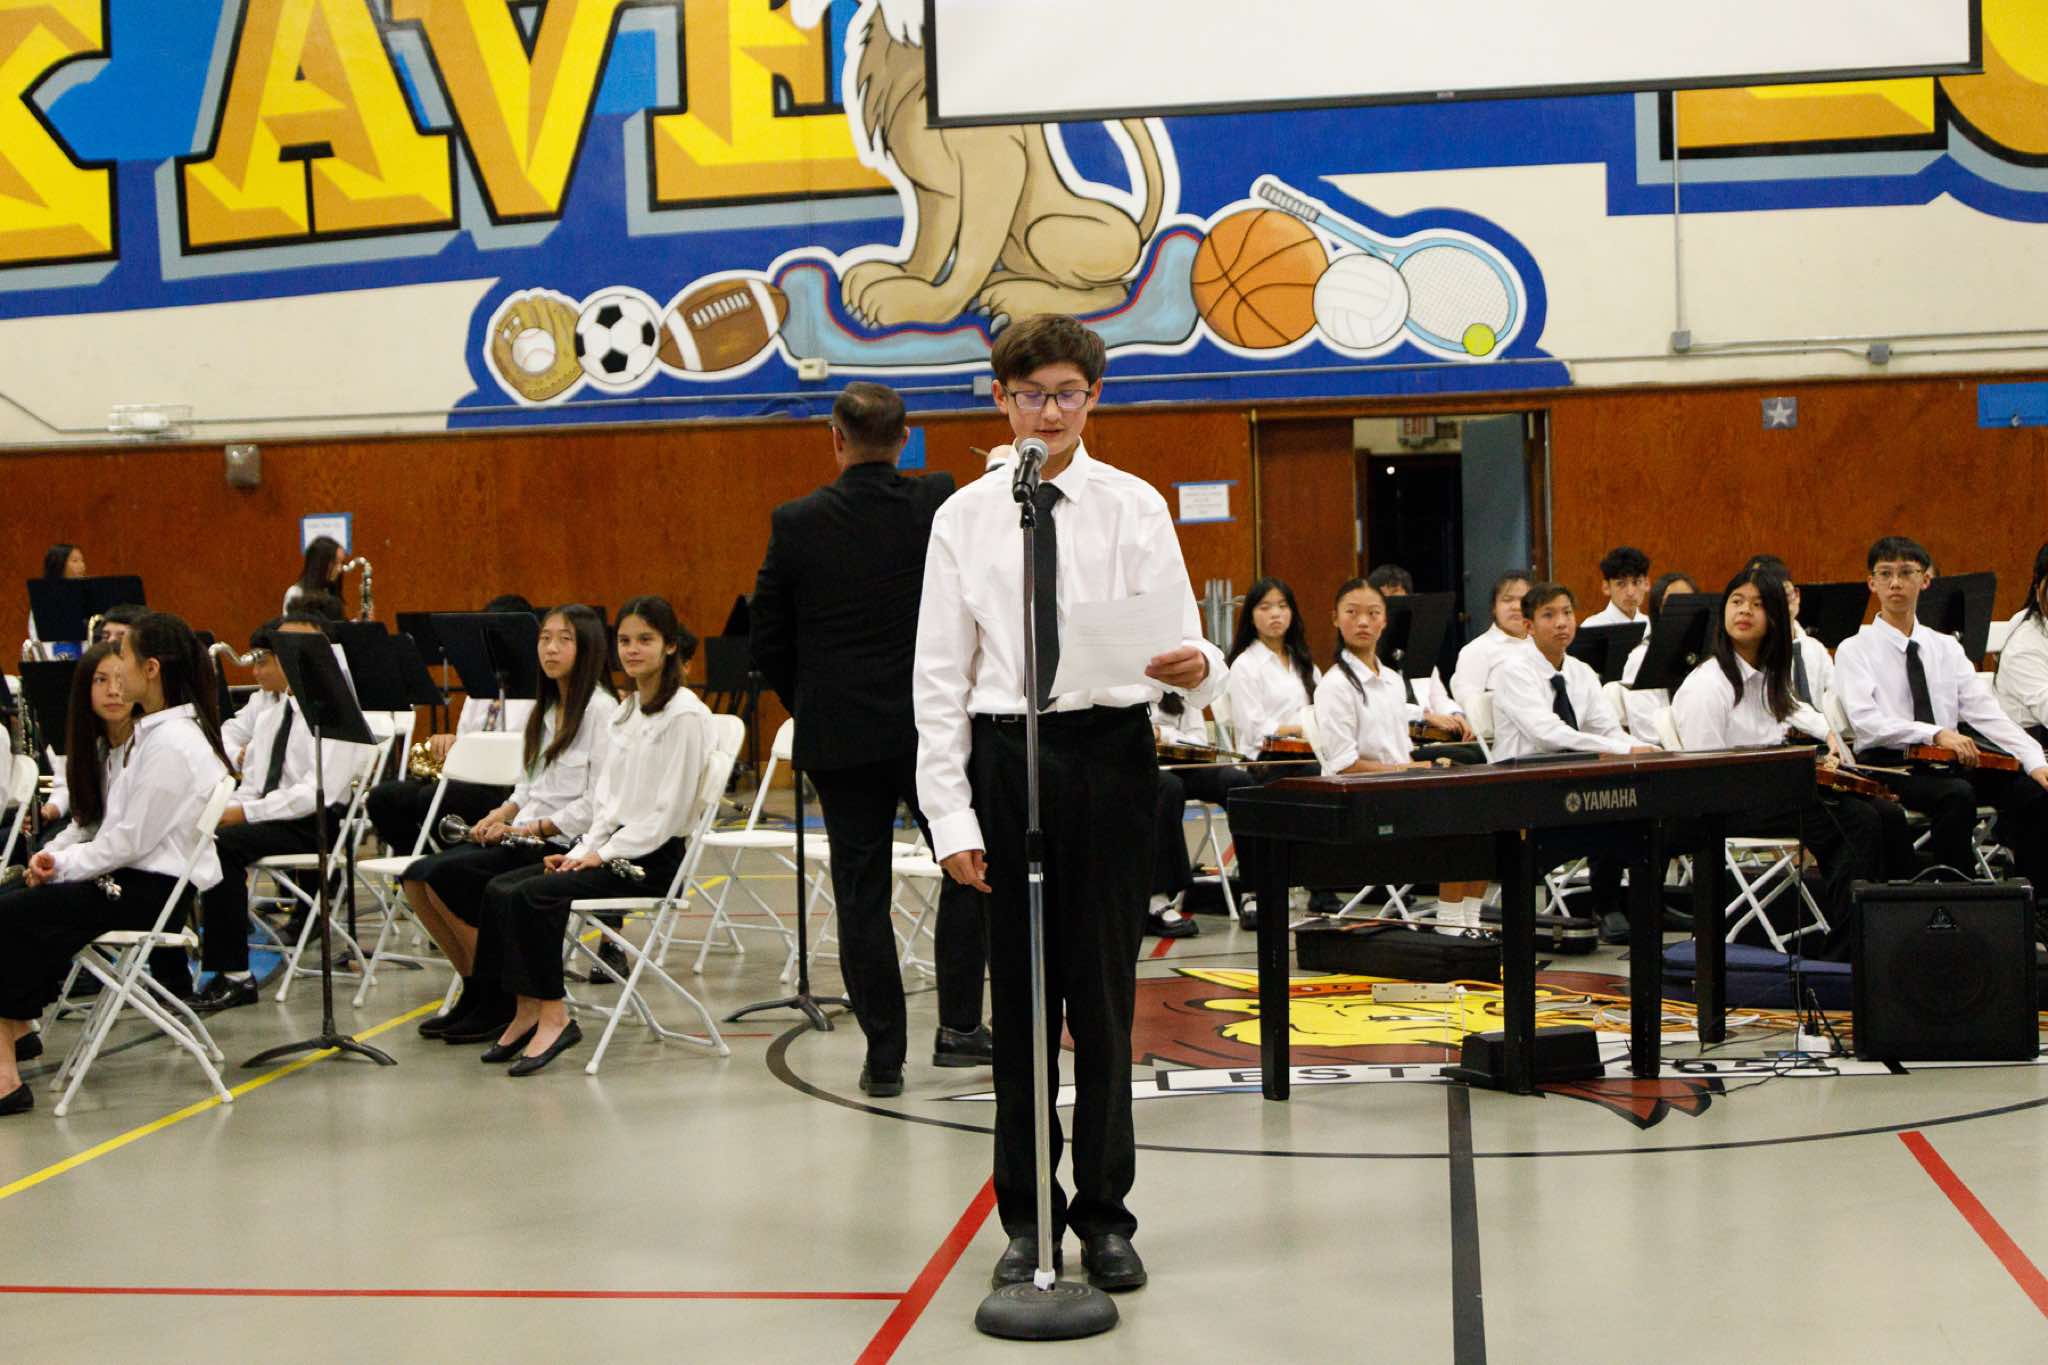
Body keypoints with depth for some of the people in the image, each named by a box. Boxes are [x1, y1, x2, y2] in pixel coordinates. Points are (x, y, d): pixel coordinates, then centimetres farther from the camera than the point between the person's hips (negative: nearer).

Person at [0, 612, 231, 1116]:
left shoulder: (172, 743, -19)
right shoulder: (160, 731, 13)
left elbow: (132, 840, -20)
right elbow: (124, 826, 16)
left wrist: (63, 865, -9)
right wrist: (61, 856, 3)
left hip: (155, 888, -10)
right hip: (142, 874, 10)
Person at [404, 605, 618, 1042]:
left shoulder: (600, 708, -9)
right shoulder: (546, 709, 18)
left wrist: (532, 828, -18)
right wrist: (500, 815, 3)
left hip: (564, 843, -8)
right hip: (526, 834, 8)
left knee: (445, 874, -23)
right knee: (416, 878, -9)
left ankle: (500, 1000, -9)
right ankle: (475, 990, 1)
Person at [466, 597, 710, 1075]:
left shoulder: (685, 714, -10)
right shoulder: (624, 712, 16)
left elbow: (667, 809, -15)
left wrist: (605, 854, -16)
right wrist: (582, 850, 0)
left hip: (653, 858, -8)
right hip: (610, 848, 8)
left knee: (533, 894, -24)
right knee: (500, 888, -8)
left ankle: (553, 1014, -15)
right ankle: (527, 1011, -6)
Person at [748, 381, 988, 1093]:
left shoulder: (796, 523, -5)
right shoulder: (940, 503, -7)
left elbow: (767, 639, 1)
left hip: (839, 737, 0)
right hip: (930, 729, 0)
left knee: (861, 893, 6)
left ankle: (884, 1055, 8)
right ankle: (958, 1026, 12)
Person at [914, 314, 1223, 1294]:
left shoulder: (1133, 507, 3)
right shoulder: (965, 517, 4)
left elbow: (1184, 641, -3)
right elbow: (940, 677, 2)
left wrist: (1195, 671, -28)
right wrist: (951, 815, -5)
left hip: (1110, 752, -1)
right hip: (1005, 757, 1)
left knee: (1104, 987, 6)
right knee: (1018, 992, 7)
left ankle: (1106, 1215, 19)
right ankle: (1027, 1219, 19)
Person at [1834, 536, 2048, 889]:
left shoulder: (1946, 647, 17)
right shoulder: (1855, 650, 2)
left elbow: (1986, 711, 7)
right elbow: (1865, 720, -13)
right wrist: (1935, 734, -24)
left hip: (1950, 761, 5)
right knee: (1957, 795, -34)